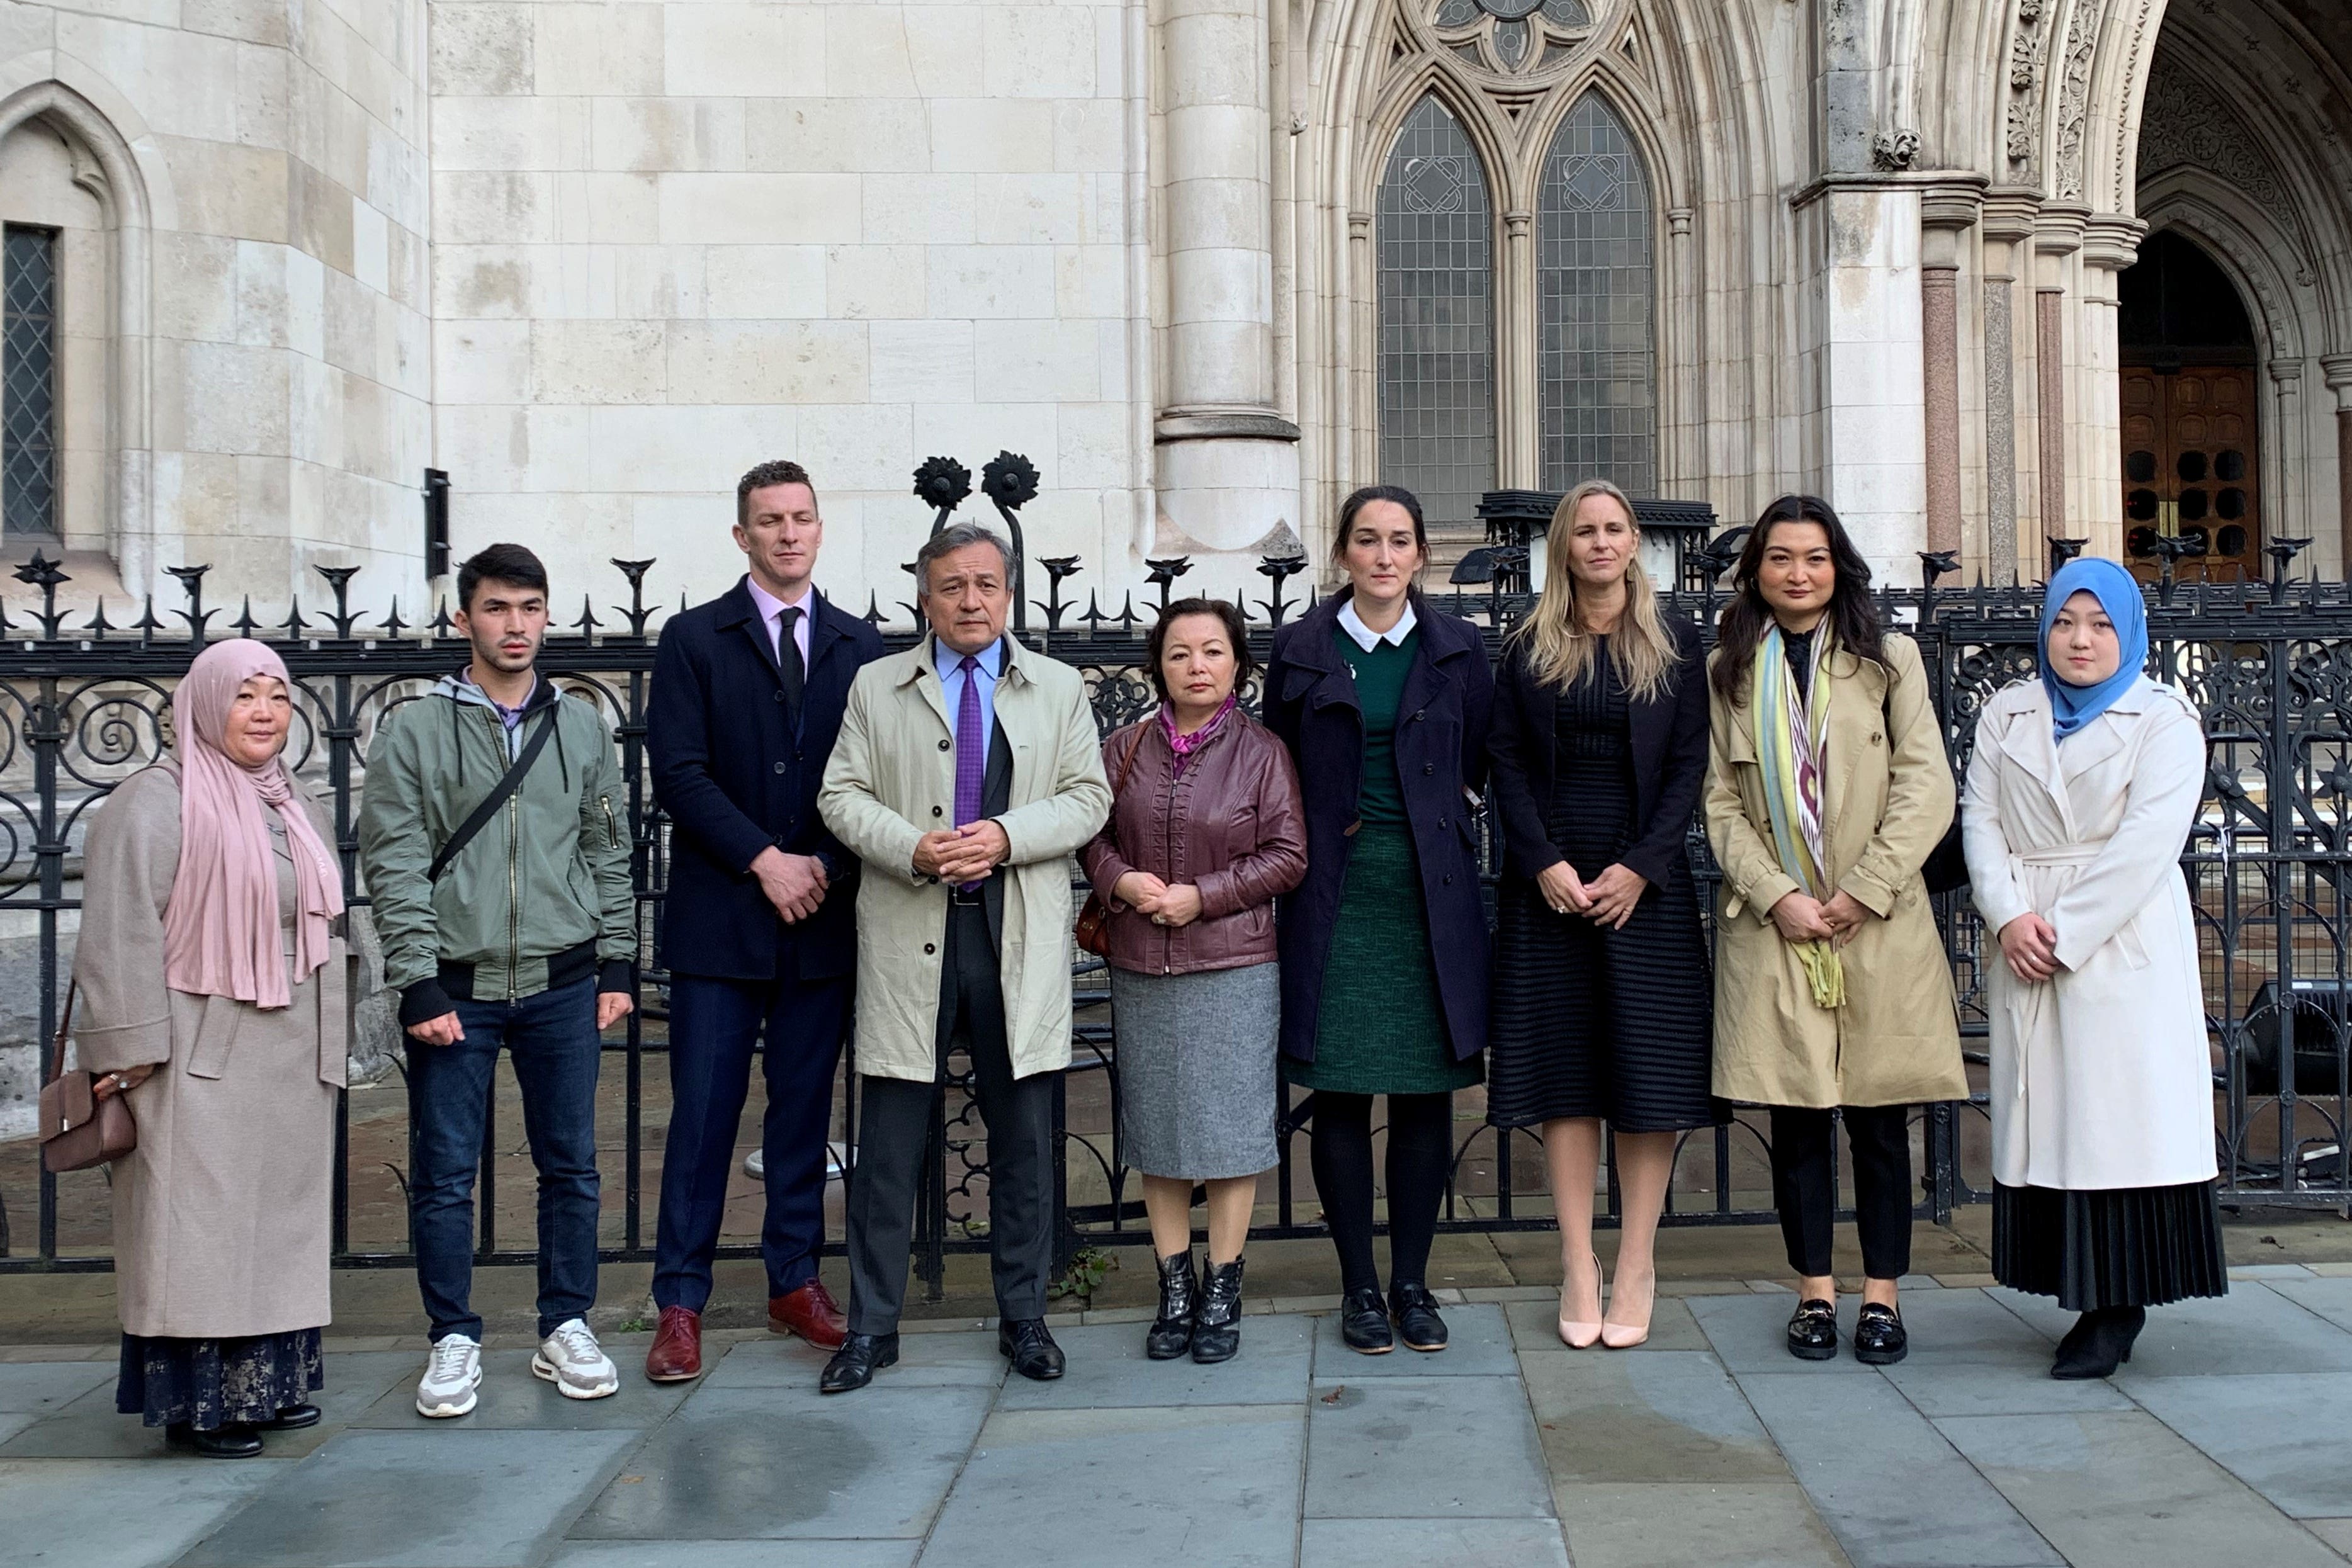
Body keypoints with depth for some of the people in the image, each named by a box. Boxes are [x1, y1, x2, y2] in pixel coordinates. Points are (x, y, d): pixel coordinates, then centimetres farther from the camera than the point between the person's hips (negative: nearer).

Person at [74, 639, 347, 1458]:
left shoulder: (301, 807, 15)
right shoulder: (156, 803, -9)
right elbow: (120, 934, -14)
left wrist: (328, 1046, 20)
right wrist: (131, 1049, -18)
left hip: (291, 1063, 8)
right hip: (199, 1060, -8)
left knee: (278, 1222, 12)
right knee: (198, 1225, -4)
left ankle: (268, 1382, 22)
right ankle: (199, 1398, 5)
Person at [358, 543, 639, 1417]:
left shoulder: (583, 729, 9)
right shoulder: (414, 734, 0)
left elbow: (610, 853, 12)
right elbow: (393, 865, -3)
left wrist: (617, 965, 7)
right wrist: (418, 983, -10)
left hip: (562, 985, 2)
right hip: (454, 988, -2)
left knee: (570, 1165, 7)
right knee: (444, 1174, 2)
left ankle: (566, 1329, 19)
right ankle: (455, 1340, 15)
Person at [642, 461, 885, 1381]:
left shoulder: (859, 646, 10)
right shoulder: (693, 639, 2)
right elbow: (679, 772, -6)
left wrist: (827, 866, -8)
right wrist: (765, 860, -12)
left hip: (824, 915, 3)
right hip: (720, 916, -2)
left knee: (805, 1107, 9)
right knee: (704, 1112, -1)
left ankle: (795, 1283, 20)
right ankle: (680, 1304, 7)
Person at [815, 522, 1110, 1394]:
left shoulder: (1059, 689, 11)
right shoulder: (877, 687, 9)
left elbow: (1087, 797, 4)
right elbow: (842, 795, 4)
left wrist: (1006, 837, -13)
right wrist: (914, 849, -14)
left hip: (1021, 939, 1)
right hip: (909, 932, -1)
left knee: (1024, 1139, 7)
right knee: (889, 1141, 1)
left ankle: (1024, 1318, 20)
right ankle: (871, 1327, 11)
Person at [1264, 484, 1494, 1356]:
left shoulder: (1455, 648, 6)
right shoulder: (1302, 649, 4)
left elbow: (1484, 756, 15)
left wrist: (1452, 813, 4)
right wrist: (1316, 834, 2)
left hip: (1431, 893, 1)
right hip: (1335, 896, -1)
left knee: (1426, 1094, 4)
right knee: (1341, 1095, 1)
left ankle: (1412, 1283, 16)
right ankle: (1359, 1285, 13)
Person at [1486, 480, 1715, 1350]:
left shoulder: (1675, 642, 5)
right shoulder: (1528, 649, 7)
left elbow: (1691, 764, 0)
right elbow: (1507, 764, 3)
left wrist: (1641, 867, -10)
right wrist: (1544, 863, -10)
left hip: (1646, 879, -1)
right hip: (1549, 879, 1)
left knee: (1651, 1073, -1)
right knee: (1563, 1069, 2)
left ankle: (1636, 1265, 7)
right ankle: (1577, 1265, 7)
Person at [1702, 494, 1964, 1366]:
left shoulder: (1889, 659, 6)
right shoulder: (1729, 671, 9)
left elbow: (1927, 787, -1)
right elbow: (1720, 803, 5)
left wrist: (1865, 891, -9)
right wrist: (1776, 895, -8)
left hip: (1878, 926, -1)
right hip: (1772, 927, 1)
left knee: (1879, 1116, 3)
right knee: (1796, 1117, 3)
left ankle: (1881, 1296, 12)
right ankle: (1814, 1291, 13)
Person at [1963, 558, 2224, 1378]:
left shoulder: (2164, 718, 2)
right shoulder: (2007, 715, 15)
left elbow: (2147, 840, -9)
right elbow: (1980, 821, 6)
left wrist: (2067, 933, -14)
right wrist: (2011, 916, -10)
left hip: (2124, 947, -4)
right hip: (2026, 951, 4)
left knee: (2120, 1115, -6)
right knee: (2044, 1117, 2)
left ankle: (2117, 1308, -2)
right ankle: (2087, 1296, 8)